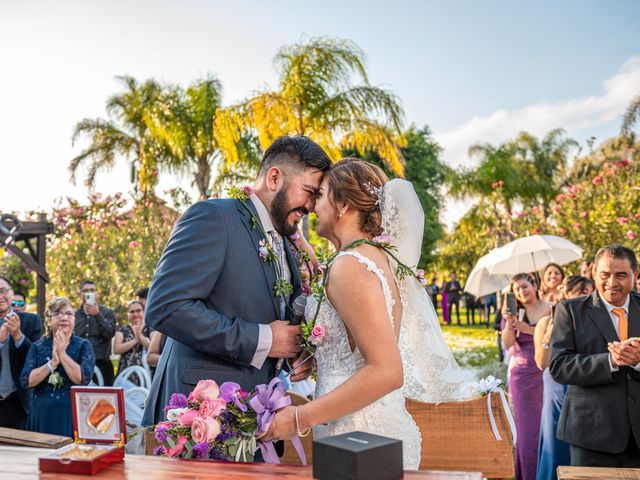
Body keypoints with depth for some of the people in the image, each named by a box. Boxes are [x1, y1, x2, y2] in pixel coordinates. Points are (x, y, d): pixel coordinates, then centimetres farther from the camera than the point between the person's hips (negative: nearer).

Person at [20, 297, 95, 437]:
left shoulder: (83, 345, 2)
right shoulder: (37, 347, 7)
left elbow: (83, 379, -13)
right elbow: (25, 381, -5)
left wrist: (62, 353, -15)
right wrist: (52, 363, -15)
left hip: (73, 414, -1)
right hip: (42, 415, 2)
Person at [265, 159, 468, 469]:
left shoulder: (350, 266, -17)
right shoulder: (379, 257, 10)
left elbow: (386, 372, -24)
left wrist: (300, 419, -20)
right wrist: (319, 356, 13)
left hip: (359, 437, -9)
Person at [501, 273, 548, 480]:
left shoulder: (551, 309, 1)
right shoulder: (514, 312, 3)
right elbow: (508, 343, -6)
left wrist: (529, 330, -13)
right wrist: (509, 322, -21)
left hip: (548, 373, 0)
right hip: (522, 375, 0)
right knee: (527, 426, 2)